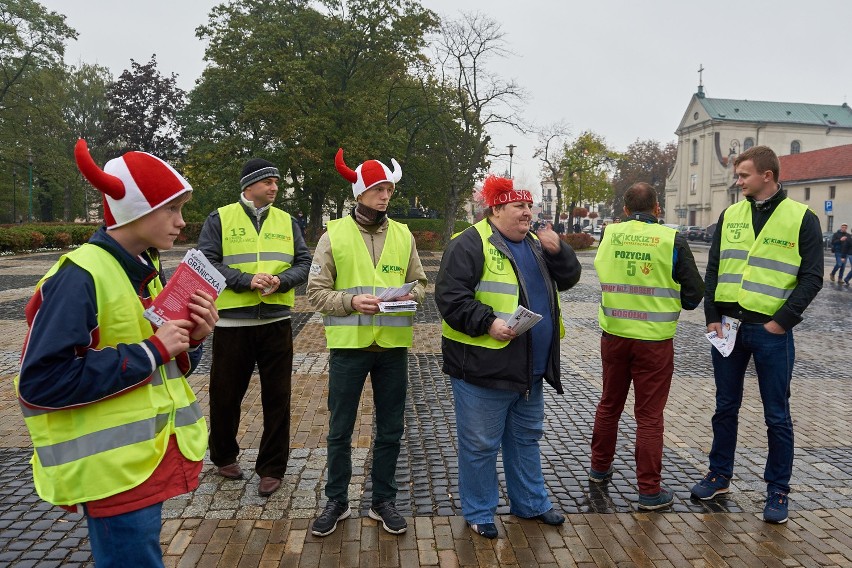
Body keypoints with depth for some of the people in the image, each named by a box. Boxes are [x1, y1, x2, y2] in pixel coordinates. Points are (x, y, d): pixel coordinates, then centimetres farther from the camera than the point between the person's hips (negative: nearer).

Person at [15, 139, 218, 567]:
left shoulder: (146, 272, 8)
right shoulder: (79, 278, -19)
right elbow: (41, 382, -24)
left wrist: (192, 339, -8)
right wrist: (151, 351, -23)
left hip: (151, 456, 8)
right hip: (113, 469, -8)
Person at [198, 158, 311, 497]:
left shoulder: (287, 222, 10)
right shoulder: (219, 220, 1)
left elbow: (303, 263, 5)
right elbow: (207, 263, -8)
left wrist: (281, 281, -15)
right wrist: (246, 281, -19)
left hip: (277, 322, 2)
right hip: (232, 322, -2)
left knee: (276, 397, 5)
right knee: (226, 394, 12)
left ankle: (272, 467, 19)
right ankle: (224, 456, 35)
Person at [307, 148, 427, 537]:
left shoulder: (403, 235, 6)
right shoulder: (334, 234, -3)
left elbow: (420, 283, 11)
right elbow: (316, 292, -5)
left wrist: (411, 294, -11)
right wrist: (351, 301, -21)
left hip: (393, 346, 3)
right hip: (348, 345, -2)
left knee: (390, 431, 12)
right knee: (340, 431, 10)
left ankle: (384, 501, 30)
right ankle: (337, 502, 29)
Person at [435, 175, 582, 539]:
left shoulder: (535, 245, 14)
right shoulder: (471, 245, -12)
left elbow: (568, 278, 14)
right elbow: (450, 296, -18)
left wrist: (558, 251, -5)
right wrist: (488, 322, -26)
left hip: (530, 368, 8)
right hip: (483, 368, -8)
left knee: (526, 438, 22)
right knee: (480, 444, 6)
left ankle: (530, 502, 39)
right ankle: (478, 512, 24)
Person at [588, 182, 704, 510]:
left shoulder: (608, 236, -4)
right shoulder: (671, 240, -10)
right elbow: (693, 293, -2)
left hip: (613, 334, 3)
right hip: (654, 339, -3)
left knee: (609, 404, 19)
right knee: (649, 415, 6)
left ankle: (600, 468, 34)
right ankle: (650, 491, 15)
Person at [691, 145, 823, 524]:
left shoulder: (801, 218, -3)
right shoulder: (730, 216, 7)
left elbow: (812, 277, -5)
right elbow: (713, 270, 8)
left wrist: (783, 321, -13)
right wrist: (712, 317, -1)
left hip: (771, 332, -3)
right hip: (727, 327, 4)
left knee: (777, 416, 7)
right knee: (725, 407, 14)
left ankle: (777, 491, 22)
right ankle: (719, 476, 28)